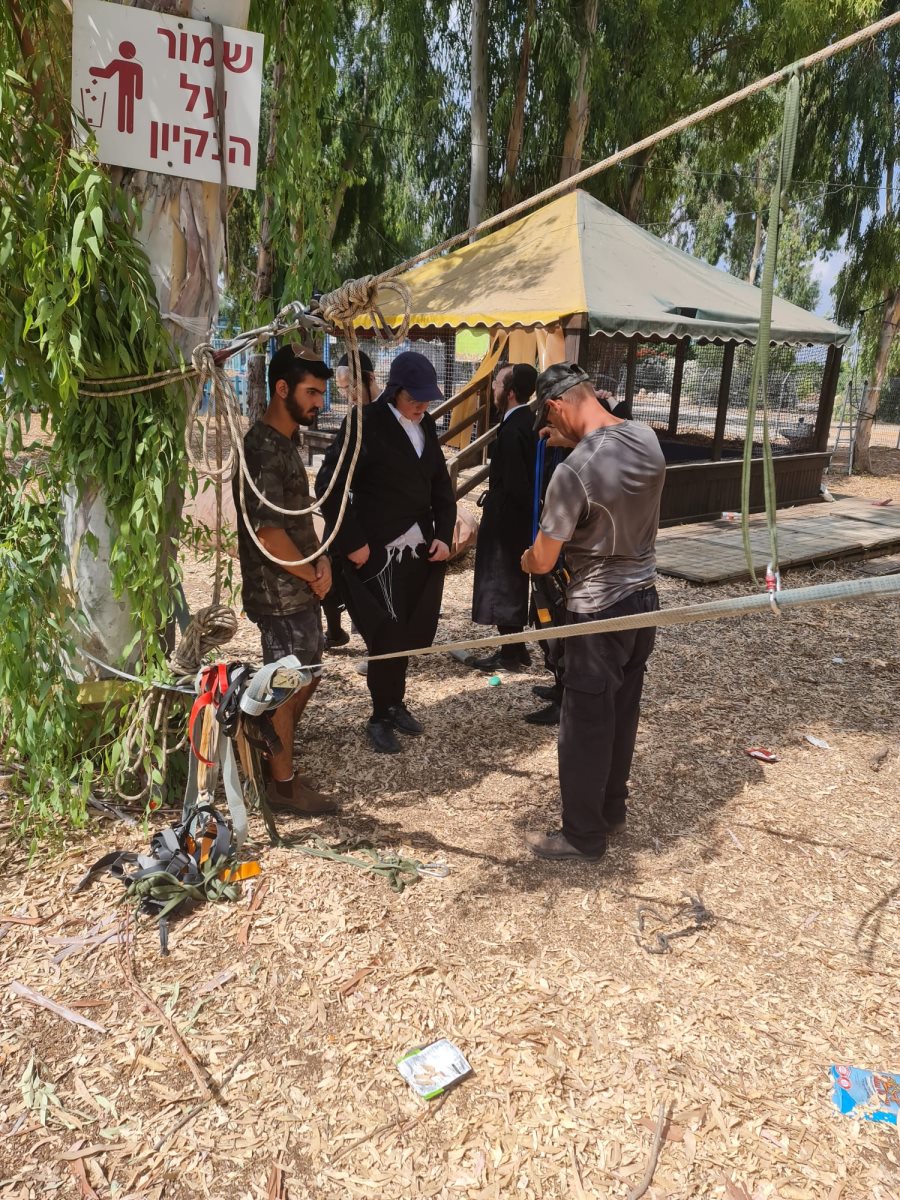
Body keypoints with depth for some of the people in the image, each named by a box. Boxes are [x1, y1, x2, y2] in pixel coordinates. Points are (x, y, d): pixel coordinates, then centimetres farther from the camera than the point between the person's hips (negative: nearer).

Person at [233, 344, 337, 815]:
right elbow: (267, 531, -25)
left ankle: (276, 764, 34)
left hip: (301, 588, 10)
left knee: (304, 679, 19)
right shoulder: (262, 448, -19)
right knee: (286, 686, 2)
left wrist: (320, 559, 0)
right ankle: (283, 785, 18)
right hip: (279, 593, -10)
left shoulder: (286, 442, 13)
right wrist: (312, 574, -12)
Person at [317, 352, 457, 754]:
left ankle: (395, 703, 32)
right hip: (379, 552, -6)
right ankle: (380, 717, 19)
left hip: (420, 551, 6)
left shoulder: (425, 425, 10)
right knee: (388, 636, 0)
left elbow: (440, 484, 16)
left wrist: (444, 534, 3)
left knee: (409, 634, 12)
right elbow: (329, 485, -13)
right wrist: (352, 543, -14)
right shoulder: (367, 423, -10)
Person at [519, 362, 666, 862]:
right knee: (622, 714, 20)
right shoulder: (646, 437, -3)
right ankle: (612, 810, 38)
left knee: (586, 724, 7)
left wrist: (525, 558, 6)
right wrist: (573, 441, 14)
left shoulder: (573, 471, -25)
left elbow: (541, 561, -16)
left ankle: (583, 835, 22)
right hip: (643, 597, 8)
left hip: (599, 610, -8)